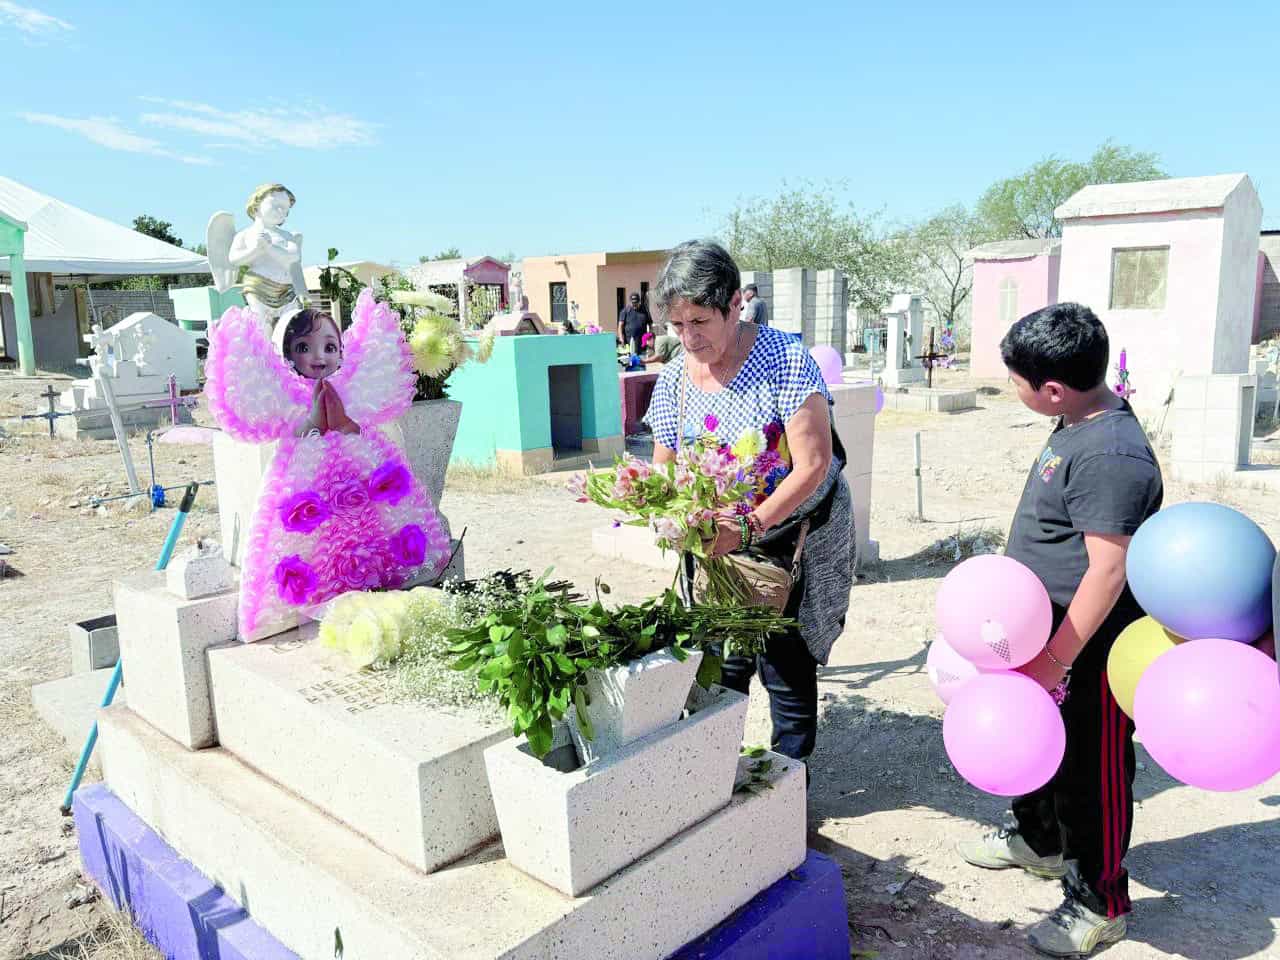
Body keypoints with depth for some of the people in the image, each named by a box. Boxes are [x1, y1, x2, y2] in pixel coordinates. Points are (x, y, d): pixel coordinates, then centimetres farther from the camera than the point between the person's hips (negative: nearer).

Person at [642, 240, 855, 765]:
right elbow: (664, 471, 5)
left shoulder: (785, 360, -18)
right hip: (717, 544, 4)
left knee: (785, 664, 2)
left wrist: (747, 527, -28)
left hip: (798, 536, -4)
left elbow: (813, 465, -22)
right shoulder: (673, 377, -3)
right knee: (721, 664, 7)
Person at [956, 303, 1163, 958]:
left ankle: (1098, 904, 27)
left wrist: (1054, 660, -26)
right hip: (1049, 634, 10)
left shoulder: (1111, 457, -28)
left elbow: (1108, 569, -29)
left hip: (1090, 650, -10)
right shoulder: (1079, 425, 4)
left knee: (1089, 773, 7)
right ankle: (1039, 841, 49)